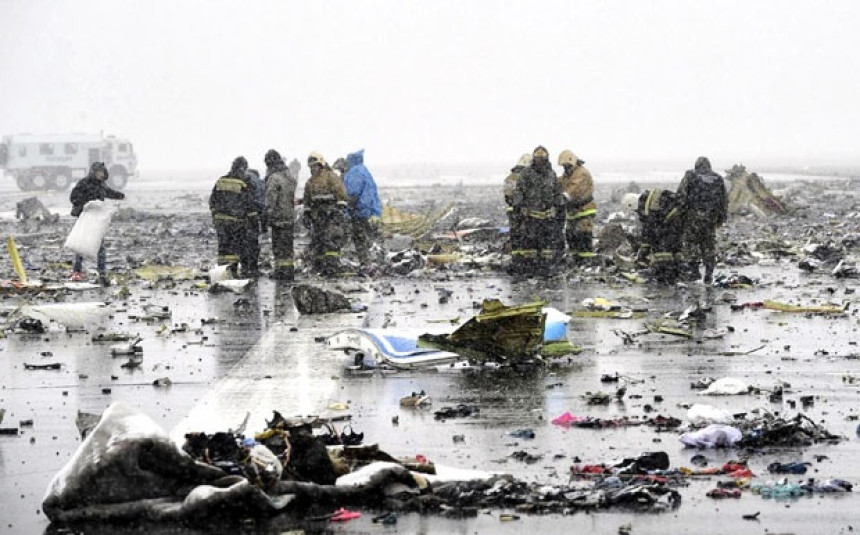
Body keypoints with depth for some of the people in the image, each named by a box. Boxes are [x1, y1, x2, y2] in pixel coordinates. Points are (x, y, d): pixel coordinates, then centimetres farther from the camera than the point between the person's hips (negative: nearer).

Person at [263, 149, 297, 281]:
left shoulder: (274, 178, -16)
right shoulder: (290, 177, 10)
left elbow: (270, 200, -18)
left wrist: (267, 216, -13)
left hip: (278, 217, -7)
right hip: (290, 216, 7)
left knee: (278, 246, -1)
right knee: (288, 245, 14)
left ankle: (281, 270, 1)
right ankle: (289, 269, 18)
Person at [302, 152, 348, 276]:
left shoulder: (330, 176, -2)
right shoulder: (310, 182, 19)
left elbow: (341, 193, -7)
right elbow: (307, 200, 26)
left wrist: (340, 208, -14)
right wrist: (306, 214, 18)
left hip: (332, 215, -7)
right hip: (317, 216, 7)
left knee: (331, 240, -15)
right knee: (316, 241, 4)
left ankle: (331, 266, -19)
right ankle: (319, 267, 8)